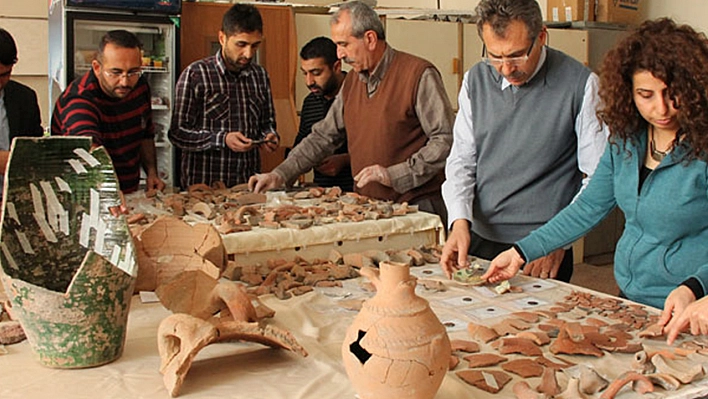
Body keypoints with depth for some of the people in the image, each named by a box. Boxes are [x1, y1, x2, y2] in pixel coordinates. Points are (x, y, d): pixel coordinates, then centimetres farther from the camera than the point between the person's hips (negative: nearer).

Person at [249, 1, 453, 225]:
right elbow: (324, 136, 18)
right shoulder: (352, 81, 13)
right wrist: (280, 174, 9)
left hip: (416, 207, -6)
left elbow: (446, 140, -14)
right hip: (366, 207, 6)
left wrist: (394, 175, -20)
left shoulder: (419, 74, -10)